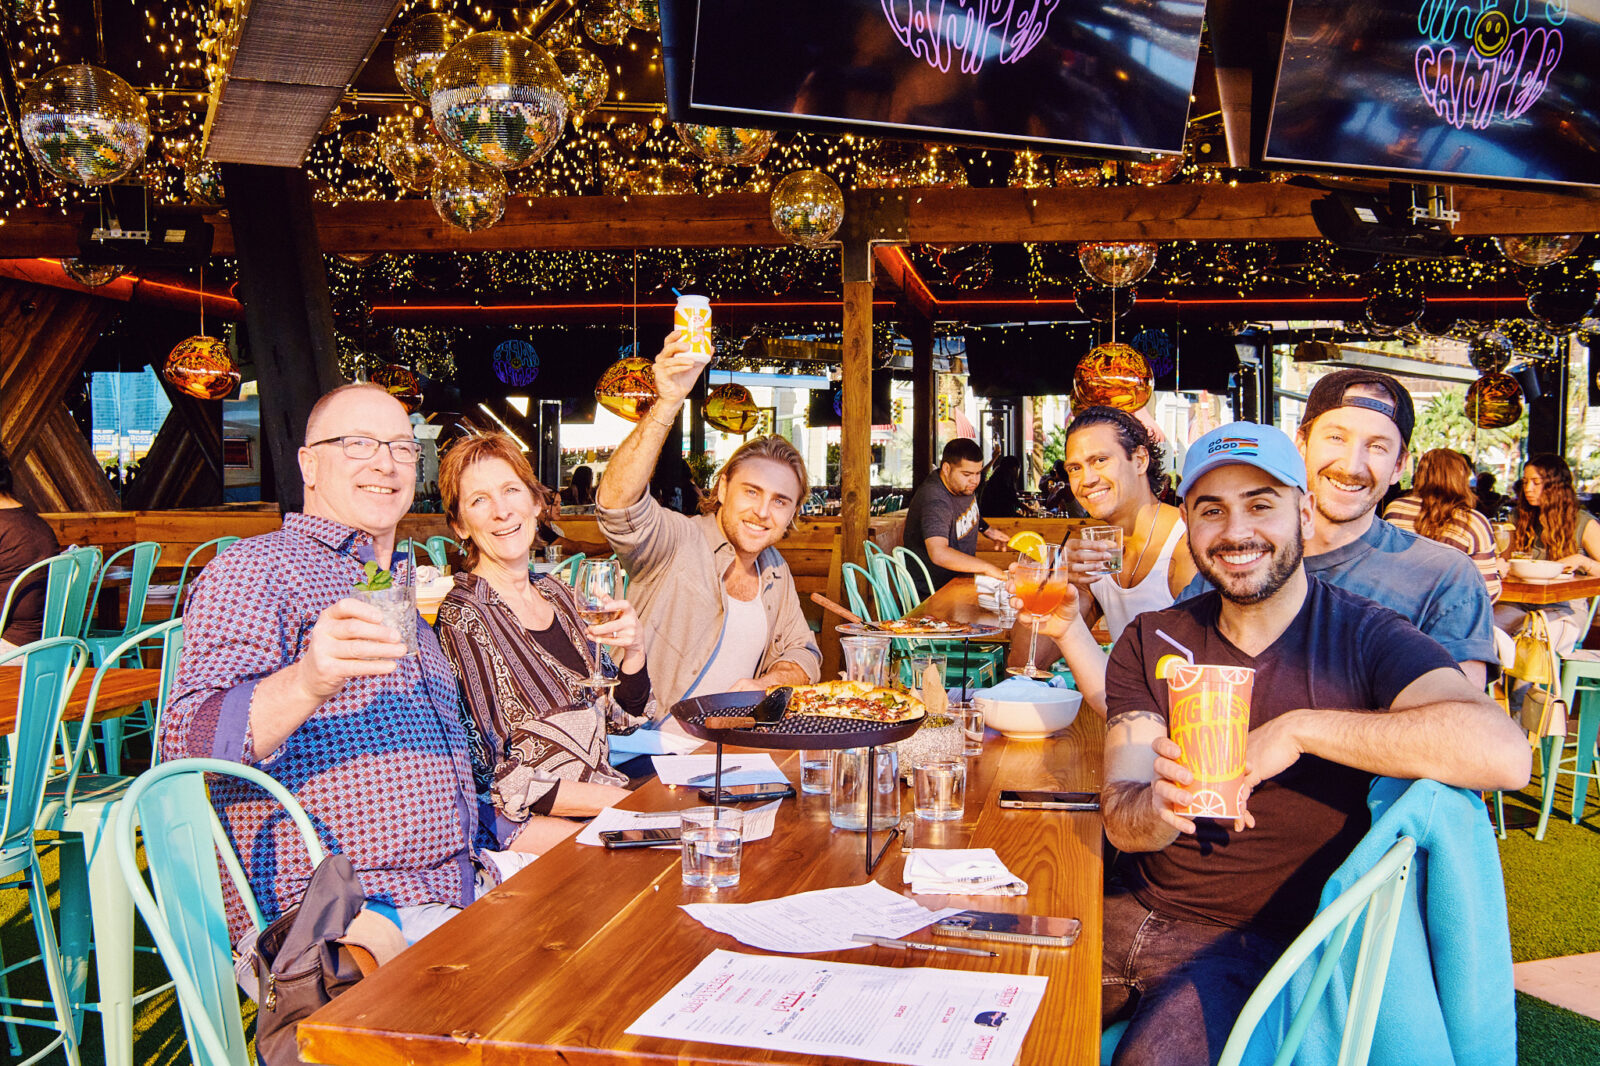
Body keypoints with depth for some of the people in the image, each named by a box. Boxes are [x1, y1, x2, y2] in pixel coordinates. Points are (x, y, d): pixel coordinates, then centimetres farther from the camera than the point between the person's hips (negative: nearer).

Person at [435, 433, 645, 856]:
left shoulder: (558, 595, 9)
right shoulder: (463, 618, -12)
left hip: (601, 797, 7)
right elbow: (489, 779, -15)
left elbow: (625, 715, 16)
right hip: (521, 823, -7)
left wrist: (634, 650, -6)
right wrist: (627, 803, -17)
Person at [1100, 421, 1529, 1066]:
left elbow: (1504, 753, -28)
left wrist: (1299, 730, -26)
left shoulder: (1364, 638, -9)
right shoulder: (1151, 643, 3)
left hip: (1261, 943, -4)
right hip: (1127, 911, 4)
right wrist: (1157, 806, -31)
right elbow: (1120, 819, -6)